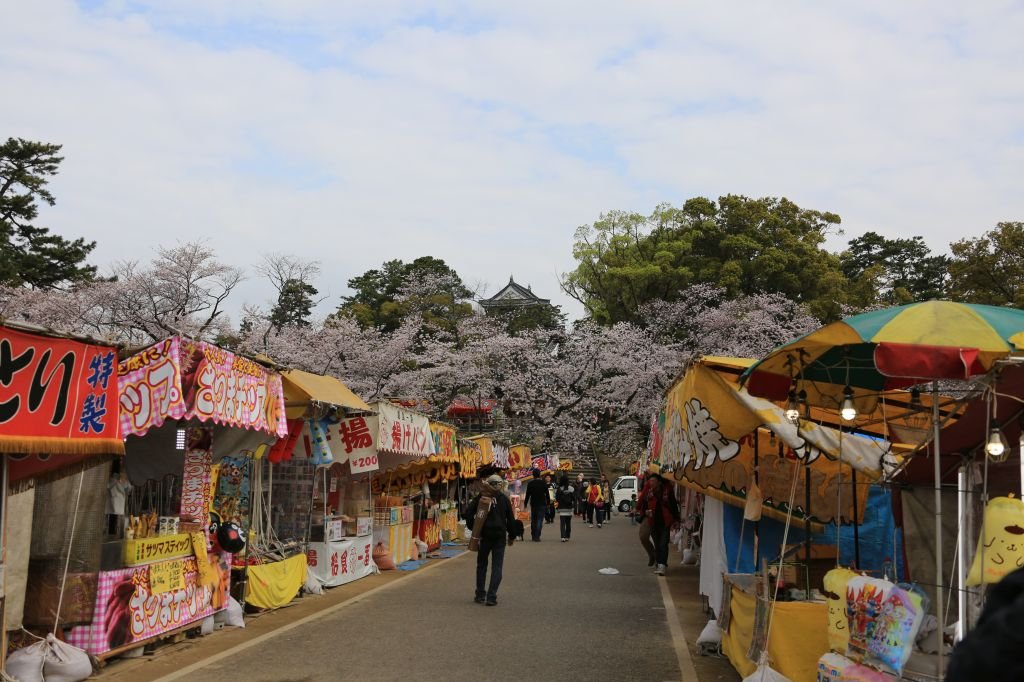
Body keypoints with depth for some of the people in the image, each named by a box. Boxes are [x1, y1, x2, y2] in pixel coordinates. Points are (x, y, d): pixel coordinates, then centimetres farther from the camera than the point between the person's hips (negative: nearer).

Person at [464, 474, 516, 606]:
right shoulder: (504, 499, 2)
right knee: (497, 567, 2)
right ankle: (491, 597, -5)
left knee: (481, 565, 13)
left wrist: (473, 526, 6)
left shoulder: (480, 498, 1)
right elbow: (510, 519, 5)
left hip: (484, 535, 1)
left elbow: (468, 513, -5)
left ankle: (480, 595, 15)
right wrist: (511, 536, 13)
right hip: (500, 536, 0)